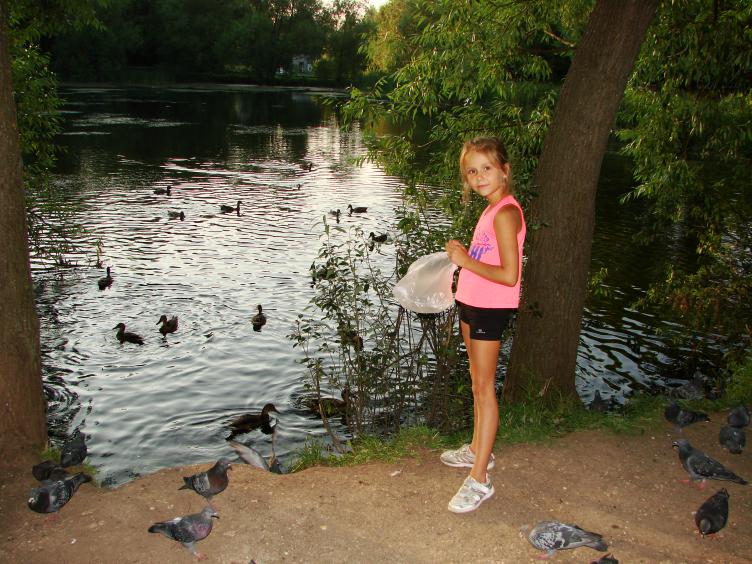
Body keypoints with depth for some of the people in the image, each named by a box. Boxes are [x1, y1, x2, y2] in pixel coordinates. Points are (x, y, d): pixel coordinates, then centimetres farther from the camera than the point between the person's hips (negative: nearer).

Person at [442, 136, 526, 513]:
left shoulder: (505, 213, -21)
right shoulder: (493, 209, 10)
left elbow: (509, 274, -27)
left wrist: (466, 260, -20)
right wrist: (461, 255, 1)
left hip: (491, 308, -10)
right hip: (473, 303, 10)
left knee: (484, 387, -5)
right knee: (477, 381, 19)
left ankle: (479, 479, 2)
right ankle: (477, 450, 36)